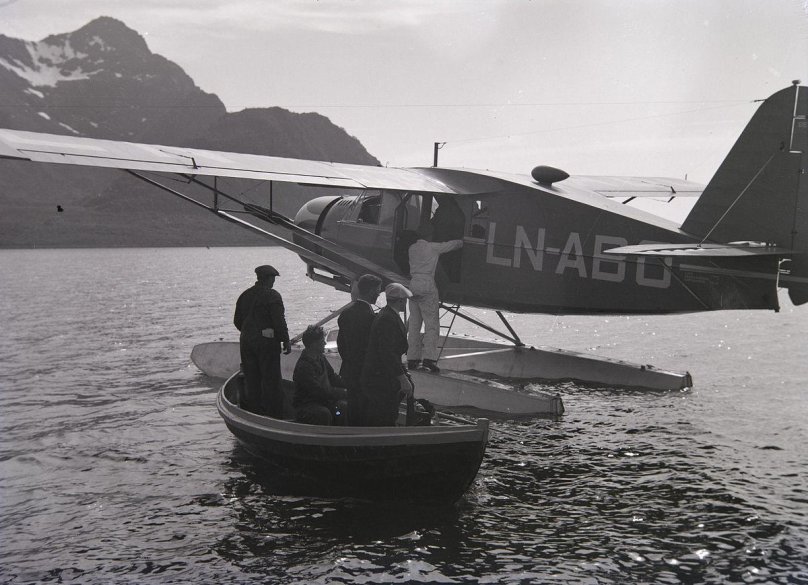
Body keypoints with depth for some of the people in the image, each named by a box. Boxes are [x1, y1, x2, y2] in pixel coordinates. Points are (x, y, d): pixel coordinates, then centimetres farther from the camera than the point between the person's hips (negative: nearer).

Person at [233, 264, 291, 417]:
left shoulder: (245, 295, 10)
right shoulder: (272, 296, -11)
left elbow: (237, 321, 14)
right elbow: (279, 321, -15)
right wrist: (285, 341, -8)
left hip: (246, 341, 6)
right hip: (267, 342, -6)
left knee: (251, 379, 12)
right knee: (271, 380, 0)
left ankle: (253, 412, 16)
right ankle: (274, 416, 2)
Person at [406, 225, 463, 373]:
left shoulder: (412, 248, 13)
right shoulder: (433, 247, -4)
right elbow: (453, 244, 7)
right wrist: (461, 242, 32)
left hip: (413, 286, 6)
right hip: (427, 287, -6)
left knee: (414, 325, 10)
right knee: (432, 324, -5)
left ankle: (412, 358, 12)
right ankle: (429, 358, -15)